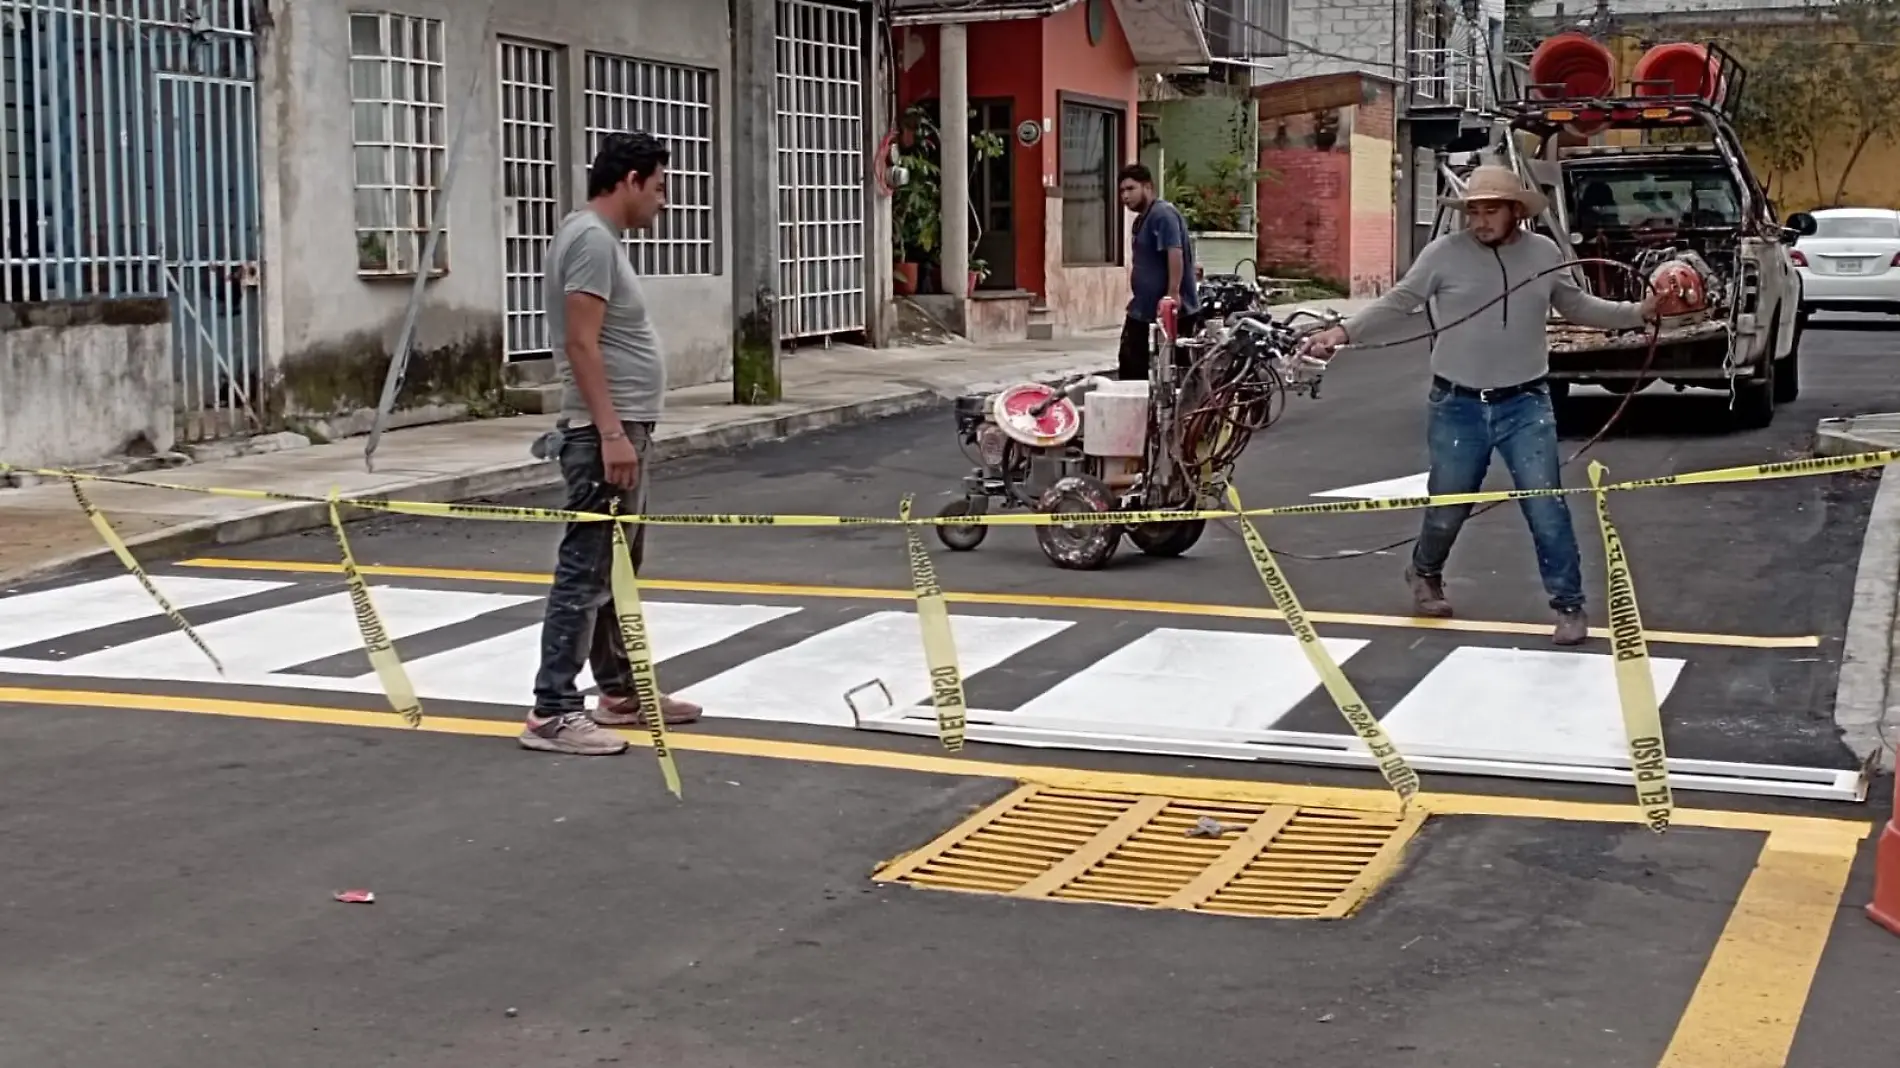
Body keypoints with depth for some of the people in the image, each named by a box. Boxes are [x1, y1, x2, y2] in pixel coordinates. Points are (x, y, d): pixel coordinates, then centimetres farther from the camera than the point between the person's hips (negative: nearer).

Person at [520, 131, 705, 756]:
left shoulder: (601, 237, 17)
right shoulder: (592, 239, -15)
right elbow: (581, 343, -22)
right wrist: (611, 432, -25)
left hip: (624, 428, 11)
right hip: (606, 433, -11)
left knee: (619, 570, 16)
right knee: (586, 572, -10)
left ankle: (621, 693, 25)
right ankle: (552, 712, -8)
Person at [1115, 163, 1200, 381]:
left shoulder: (1163, 214, -15)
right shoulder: (1141, 219, 17)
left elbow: (1175, 253, -26)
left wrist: (1173, 294, -32)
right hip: (1143, 312, 10)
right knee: (1131, 368, 11)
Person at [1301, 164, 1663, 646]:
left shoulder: (1544, 253, 2)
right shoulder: (1444, 253, -7)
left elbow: (1577, 307, 14)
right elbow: (1396, 305, -5)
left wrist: (1639, 312, 4)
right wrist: (1345, 331, -18)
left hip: (1525, 404, 1)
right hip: (1458, 406, -1)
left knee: (1547, 507, -5)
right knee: (1447, 509, 13)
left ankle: (1569, 605, 7)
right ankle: (1425, 574, 43)